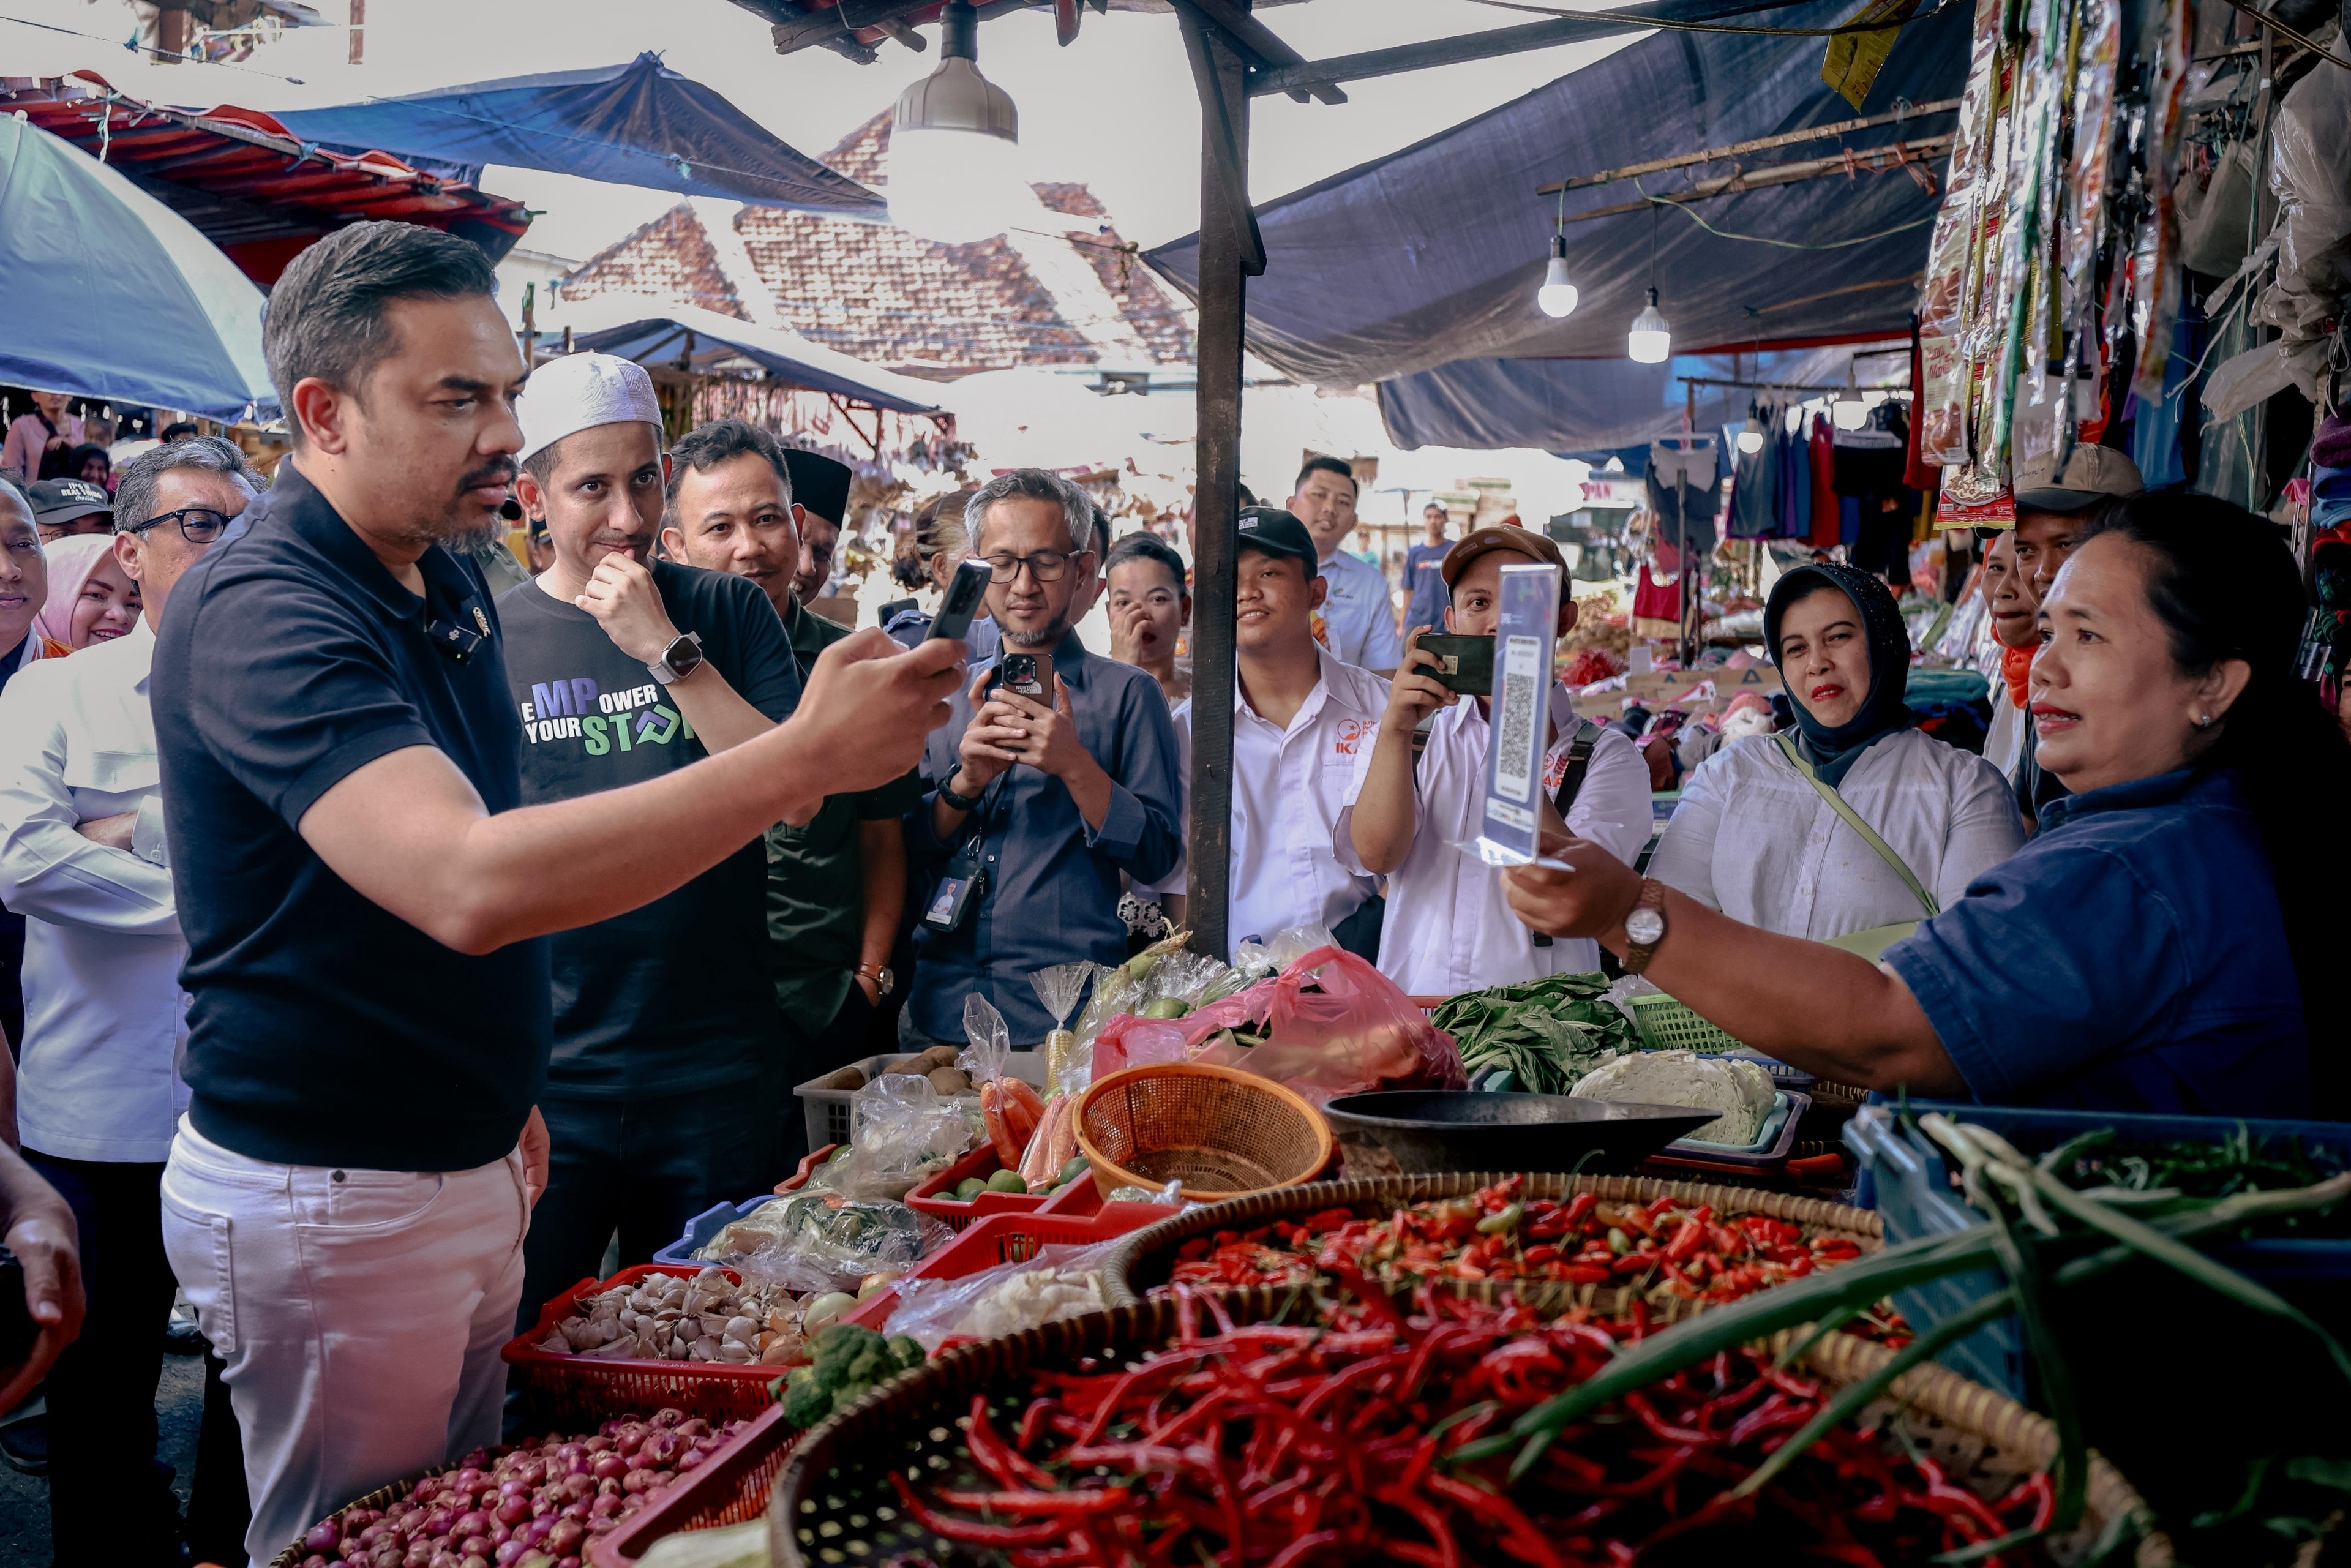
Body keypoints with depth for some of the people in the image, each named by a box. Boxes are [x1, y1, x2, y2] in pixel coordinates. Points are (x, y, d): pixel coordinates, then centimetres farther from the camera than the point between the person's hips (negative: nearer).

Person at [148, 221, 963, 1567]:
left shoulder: (448, 584, 6)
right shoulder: (262, 611, -23)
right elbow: (469, 886, -39)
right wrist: (806, 756, -40)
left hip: (469, 1165, 8)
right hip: (330, 1201, -8)